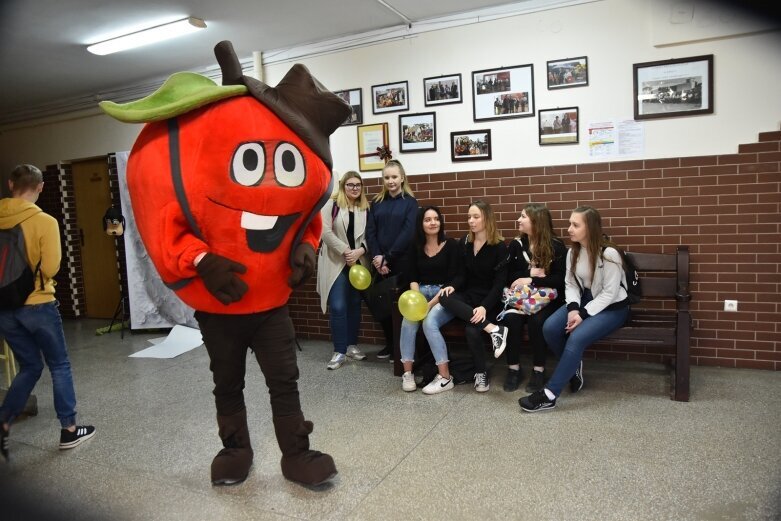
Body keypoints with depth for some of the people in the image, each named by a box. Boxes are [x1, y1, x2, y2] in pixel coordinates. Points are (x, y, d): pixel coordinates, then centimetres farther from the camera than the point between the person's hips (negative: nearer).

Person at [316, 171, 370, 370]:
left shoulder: (365, 208, 9)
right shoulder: (331, 204, -4)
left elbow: (369, 235, 5)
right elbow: (326, 232, -13)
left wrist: (360, 251, -13)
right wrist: (346, 251, -16)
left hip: (358, 262, 4)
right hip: (336, 262, -4)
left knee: (355, 304, 11)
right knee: (338, 307, -7)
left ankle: (352, 345, 23)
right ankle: (339, 351, 3)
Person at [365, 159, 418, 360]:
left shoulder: (410, 202, 0)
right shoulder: (377, 203, 11)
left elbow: (408, 233, -10)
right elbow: (370, 232, 4)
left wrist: (387, 257, -14)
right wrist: (377, 257, -10)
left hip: (402, 262, -3)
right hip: (380, 263, 4)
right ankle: (390, 343, 22)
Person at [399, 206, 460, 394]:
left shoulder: (451, 245, -4)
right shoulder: (416, 247, 10)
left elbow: (452, 279, -10)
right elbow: (412, 277, 8)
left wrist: (432, 303, -19)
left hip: (444, 295, -4)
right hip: (422, 292, 4)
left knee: (429, 321, -31)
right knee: (408, 320, -27)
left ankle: (445, 377, -23)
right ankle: (407, 373, -18)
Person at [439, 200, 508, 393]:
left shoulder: (499, 247, -7)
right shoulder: (464, 243, 8)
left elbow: (500, 282, -11)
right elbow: (463, 274, 9)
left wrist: (485, 307, -25)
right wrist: (452, 286, -15)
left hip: (489, 298, -5)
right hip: (468, 295, 5)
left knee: (472, 330, -33)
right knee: (445, 298, -30)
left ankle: (481, 373, -8)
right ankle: (492, 329, -32)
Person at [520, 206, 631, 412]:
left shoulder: (609, 254, -20)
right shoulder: (573, 252, 0)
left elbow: (609, 293, -20)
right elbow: (570, 284, 1)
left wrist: (583, 314, -24)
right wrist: (573, 308, -18)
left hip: (612, 307, -6)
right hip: (584, 301, 6)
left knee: (577, 337, -30)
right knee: (549, 328, -19)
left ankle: (549, 395, -24)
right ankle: (574, 366, 8)